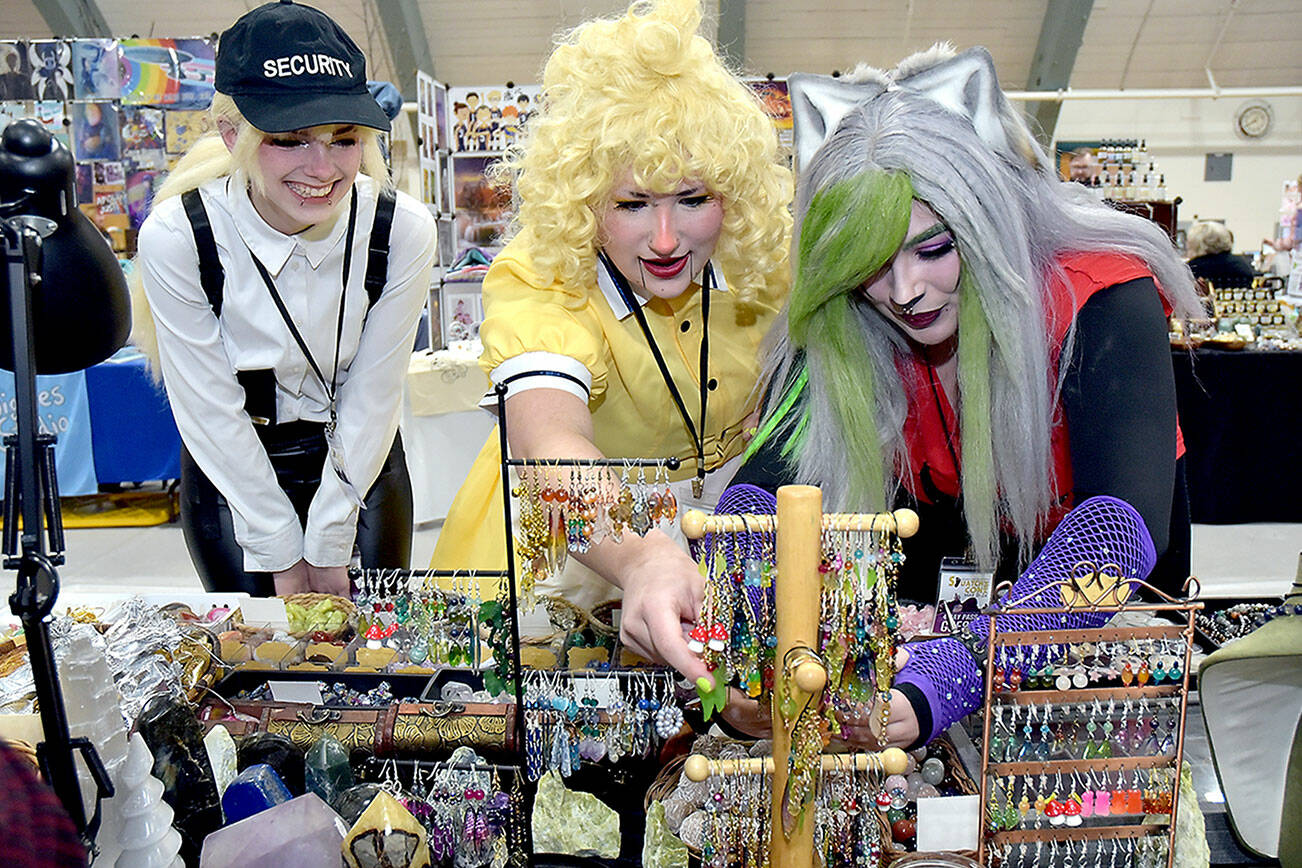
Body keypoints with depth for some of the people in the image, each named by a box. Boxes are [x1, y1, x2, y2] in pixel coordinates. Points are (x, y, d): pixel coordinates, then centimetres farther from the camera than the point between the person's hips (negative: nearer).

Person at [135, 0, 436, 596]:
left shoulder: (402, 231, -21)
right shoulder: (177, 237, -23)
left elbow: (373, 397, -13)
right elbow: (212, 413, -16)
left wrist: (329, 547, -8)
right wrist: (283, 557, -11)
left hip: (363, 464, 1)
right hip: (232, 474, -1)